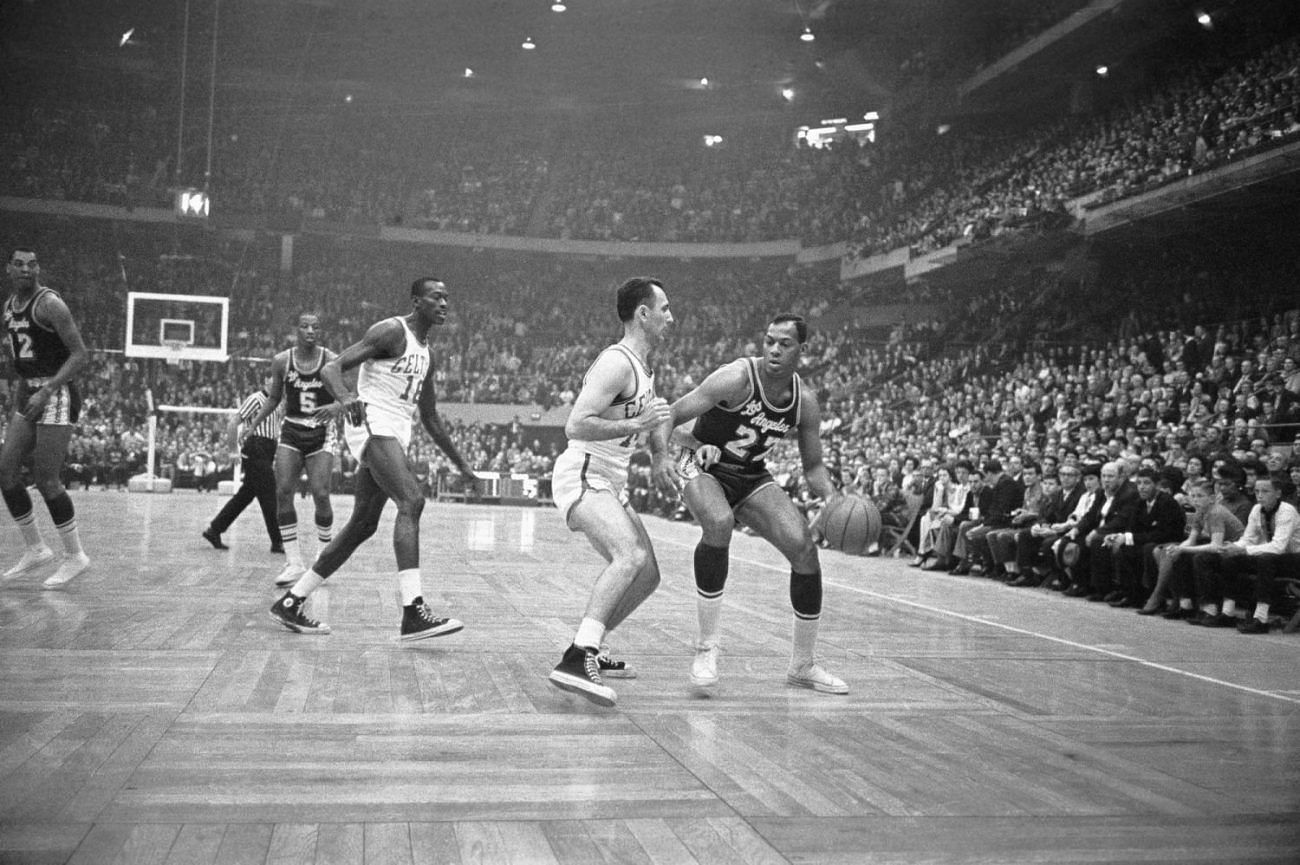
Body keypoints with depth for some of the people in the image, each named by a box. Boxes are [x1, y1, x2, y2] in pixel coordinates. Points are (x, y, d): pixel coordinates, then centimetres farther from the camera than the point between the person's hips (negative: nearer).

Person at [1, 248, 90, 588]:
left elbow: (81, 355, -17)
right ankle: (35, 549, 17)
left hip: (57, 395, -8)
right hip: (28, 394, 8)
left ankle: (75, 556, 6)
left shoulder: (49, 304, -13)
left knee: (46, 480, -8)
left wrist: (46, 390, -23)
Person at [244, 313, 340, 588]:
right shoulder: (281, 361, -1)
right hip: (291, 432, 2)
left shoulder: (332, 361, -7)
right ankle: (294, 562, -2)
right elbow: (274, 398, 12)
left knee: (320, 494, -11)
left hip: (321, 434, -2)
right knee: (283, 492, -10)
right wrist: (254, 423, 3)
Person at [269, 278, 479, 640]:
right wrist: (346, 400, -36)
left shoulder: (425, 354, 20)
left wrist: (462, 465, 27)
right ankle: (413, 613, -31)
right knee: (411, 501, -24)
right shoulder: (392, 331, -7)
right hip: (372, 425, -10)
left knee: (363, 525, 9)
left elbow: (431, 419, 27)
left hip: (394, 435, 10)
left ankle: (291, 603, 19)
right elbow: (331, 368, -15)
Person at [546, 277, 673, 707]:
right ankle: (575, 661, -36)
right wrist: (635, 424, -27)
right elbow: (576, 426, -25)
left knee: (647, 574, 14)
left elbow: (658, 441, 29)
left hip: (610, 483, 10)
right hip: (582, 476, -10)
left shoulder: (644, 367, 17)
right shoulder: (616, 363, -16)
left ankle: (588, 648, 26)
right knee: (630, 557, -31)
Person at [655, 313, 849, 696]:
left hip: (751, 477, 5)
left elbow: (813, 465, 4)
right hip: (702, 467, -5)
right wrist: (660, 458, -42)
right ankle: (706, 646, -24)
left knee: (804, 547, -9)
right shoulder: (737, 378, -24)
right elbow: (668, 418, -24)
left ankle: (803, 665, 9)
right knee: (719, 522, -37)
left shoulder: (805, 402, -6)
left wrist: (831, 496, -16)